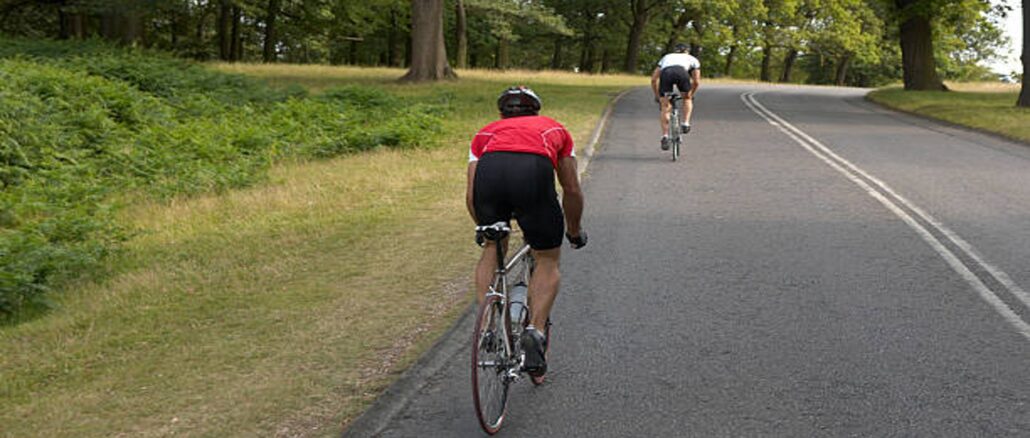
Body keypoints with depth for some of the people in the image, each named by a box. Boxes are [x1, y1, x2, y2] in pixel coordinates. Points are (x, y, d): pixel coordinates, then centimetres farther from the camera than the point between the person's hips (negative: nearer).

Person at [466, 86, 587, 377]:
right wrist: (575, 232, 56)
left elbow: (471, 196, 32)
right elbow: (572, 191, 40)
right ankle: (535, 331, 2)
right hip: (535, 171, -1)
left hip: (490, 169, 1)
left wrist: (486, 228, 50)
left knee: (492, 250, 26)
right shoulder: (554, 129, 39)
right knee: (548, 260, 18)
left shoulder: (486, 133, 38)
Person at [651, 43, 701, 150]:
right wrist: (691, 95, 47)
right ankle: (686, 124, 11)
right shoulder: (692, 59, 38)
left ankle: (665, 137, 2)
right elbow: (696, 81, 31)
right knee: (687, 98, 27)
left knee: (665, 107, 11)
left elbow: (654, 79, 33)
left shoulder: (666, 57, 41)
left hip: (665, 72, 1)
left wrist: (657, 96, 43)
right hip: (681, 72, -1)